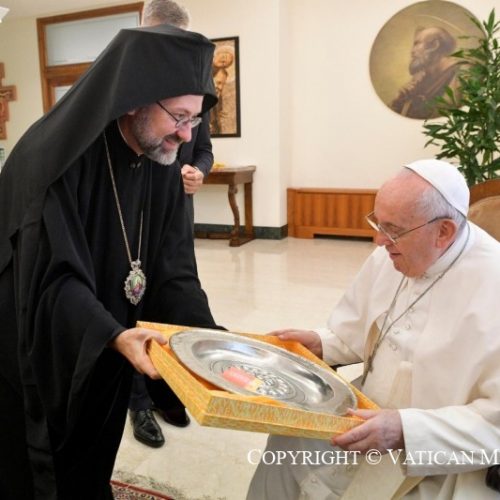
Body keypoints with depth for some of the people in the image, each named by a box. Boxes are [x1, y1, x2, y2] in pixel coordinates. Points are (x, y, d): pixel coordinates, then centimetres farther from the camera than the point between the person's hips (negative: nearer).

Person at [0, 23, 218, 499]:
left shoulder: (164, 170, -6)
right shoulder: (53, 156, -24)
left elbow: (173, 273, -7)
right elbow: (53, 274, -30)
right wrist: (114, 334, -43)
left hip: (103, 359, 6)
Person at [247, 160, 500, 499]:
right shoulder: (390, 256, -3)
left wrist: (407, 430, -33)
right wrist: (322, 343, -4)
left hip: (444, 459, -6)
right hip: (371, 416, 7)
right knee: (288, 445, 0)